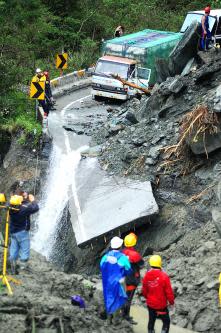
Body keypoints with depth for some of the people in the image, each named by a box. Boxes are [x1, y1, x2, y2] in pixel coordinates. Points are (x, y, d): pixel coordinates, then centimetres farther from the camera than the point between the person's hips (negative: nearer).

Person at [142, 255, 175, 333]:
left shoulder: (146, 275, -7)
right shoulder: (164, 276, -22)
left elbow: (144, 290, 4)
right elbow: (169, 291, -16)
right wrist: (171, 301, 1)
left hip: (150, 304, 5)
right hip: (161, 305, -5)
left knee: (151, 321, 20)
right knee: (166, 321, 10)